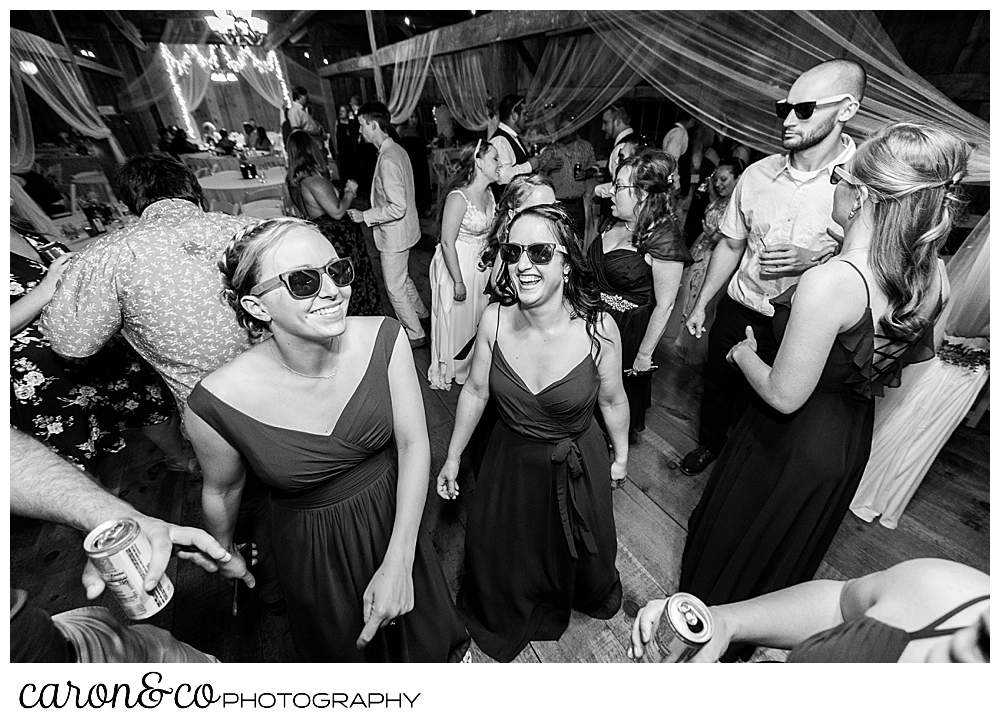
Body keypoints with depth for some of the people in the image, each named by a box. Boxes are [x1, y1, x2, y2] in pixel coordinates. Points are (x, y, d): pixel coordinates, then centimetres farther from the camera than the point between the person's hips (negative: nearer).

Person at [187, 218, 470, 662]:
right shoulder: (218, 403, -28)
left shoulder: (384, 338, -25)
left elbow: (414, 443, -20)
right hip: (311, 541, -1)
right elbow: (221, 491, -7)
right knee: (342, 647, 31)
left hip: (394, 514, 1)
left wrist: (398, 564, -22)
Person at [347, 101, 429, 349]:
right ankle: (421, 313, 44)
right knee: (402, 278, 26)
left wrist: (364, 216, -20)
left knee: (395, 288, 3)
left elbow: (397, 207, -29)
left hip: (394, 235, -10)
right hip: (401, 232, 10)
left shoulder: (388, 159, -24)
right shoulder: (396, 150, 6)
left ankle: (415, 335, 17)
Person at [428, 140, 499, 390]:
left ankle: (472, 366, 40)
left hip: (481, 266, 8)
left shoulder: (488, 194, 2)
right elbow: (447, 243, -22)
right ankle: (447, 371, 31)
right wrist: (458, 281, -21)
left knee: (477, 316, 18)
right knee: (455, 317, 8)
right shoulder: (458, 198, -22)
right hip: (456, 266, -7)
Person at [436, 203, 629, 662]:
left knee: (579, 552, 27)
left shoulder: (597, 328, -24)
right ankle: (505, 622, 62)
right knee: (500, 553, 23)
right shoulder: (494, 320, -20)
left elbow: (613, 400, -8)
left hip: (577, 466, -1)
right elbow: (475, 391, -6)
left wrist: (621, 456, 7)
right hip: (511, 461, 2)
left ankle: (590, 598, 68)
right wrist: (452, 458, 2)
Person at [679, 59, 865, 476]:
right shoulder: (758, 174, -2)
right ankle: (709, 444, 49)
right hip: (737, 312, 3)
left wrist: (817, 259, -26)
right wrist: (701, 305, 8)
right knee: (717, 387, 19)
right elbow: (731, 245, 6)